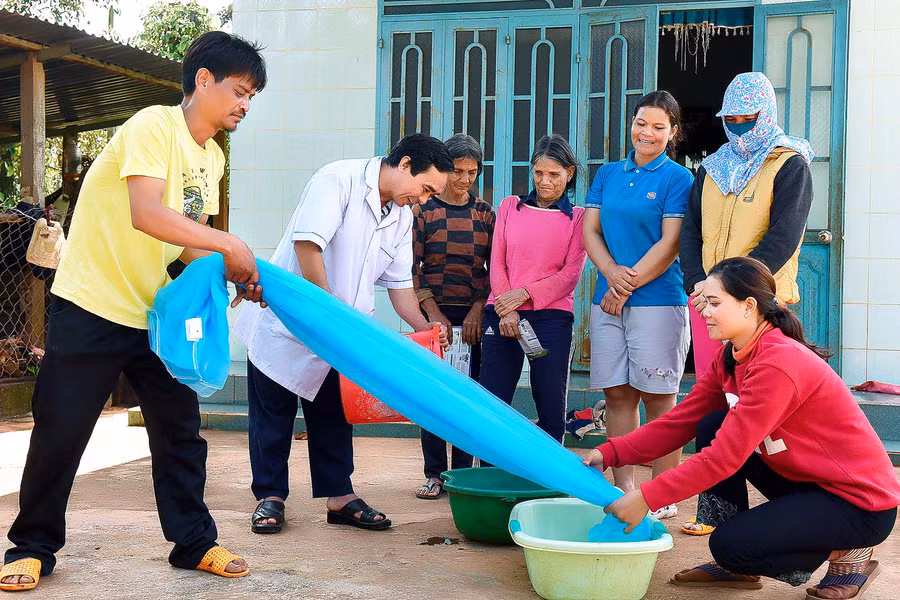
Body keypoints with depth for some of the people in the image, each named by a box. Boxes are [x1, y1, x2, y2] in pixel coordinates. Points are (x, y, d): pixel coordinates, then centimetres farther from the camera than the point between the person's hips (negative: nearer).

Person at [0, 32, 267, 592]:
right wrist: (230, 244, -25)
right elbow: (147, 215, -30)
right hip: (92, 307, -7)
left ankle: (194, 542, 18)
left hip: (156, 312, 8)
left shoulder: (212, 158, 9)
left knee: (180, 428, 7)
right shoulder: (153, 127, -16)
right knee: (60, 431, 1)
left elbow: (187, 240, 9)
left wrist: (233, 273, -7)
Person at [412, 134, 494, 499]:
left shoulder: (485, 213, 10)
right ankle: (434, 474, 7)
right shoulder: (422, 211, 4)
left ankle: (463, 473, 9)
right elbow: (411, 267, -1)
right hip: (435, 312, -1)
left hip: (474, 315, 2)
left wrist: (478, 310, -4)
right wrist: (433, 314, -9)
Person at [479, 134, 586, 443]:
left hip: (552, 317, -1)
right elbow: (496, 263, 7)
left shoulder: (577, 218, 9)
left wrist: (524, 294, -12)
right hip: (502, 315, 2)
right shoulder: (510, 207, 15)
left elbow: (571, 275, 0)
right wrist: (507, 311, -7)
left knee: (552, 412, 0)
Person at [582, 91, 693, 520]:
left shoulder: (677, 178, -1)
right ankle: (622, 490, 15)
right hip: (608, 299, 5)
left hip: (658, 300, -5)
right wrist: (612, 273, -8)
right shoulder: (609, 174, 15)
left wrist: (628, 286, -9)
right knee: (617, 395, 7)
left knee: (658, 399, -2)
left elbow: (670, 245, -8)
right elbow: (590, 230, 9)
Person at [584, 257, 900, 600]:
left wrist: (647, 498, -28)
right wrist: (609, 454, -11)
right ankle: (739, 566, 7)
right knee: (712, 426, -3)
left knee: (729, 544, -19)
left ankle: (847, 555, 4)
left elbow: (726, 455, -29)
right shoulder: (730, 359, 3)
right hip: (807, 481, 9)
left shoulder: (779, 364, -27)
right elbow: (680, 421, 0)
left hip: (860, 503, -9)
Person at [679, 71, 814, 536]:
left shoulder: (790, 165, 1)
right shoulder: (712, 168, 18)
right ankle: (711, 509, 9)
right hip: (706, 302, 5)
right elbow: (690, 231, 11)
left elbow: (782, 240, -9)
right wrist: (697, 284, -6)